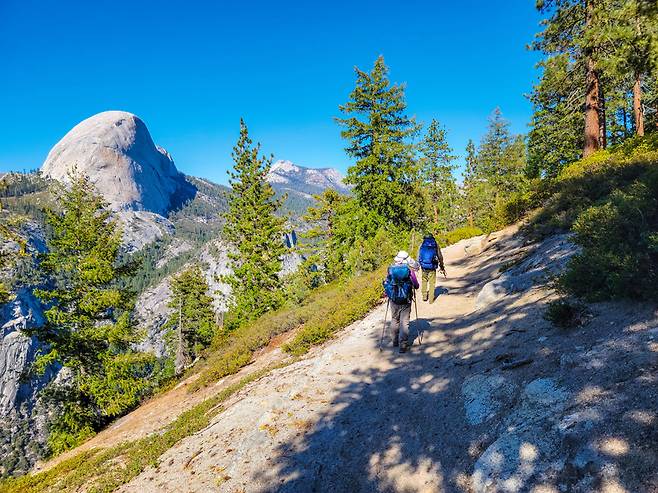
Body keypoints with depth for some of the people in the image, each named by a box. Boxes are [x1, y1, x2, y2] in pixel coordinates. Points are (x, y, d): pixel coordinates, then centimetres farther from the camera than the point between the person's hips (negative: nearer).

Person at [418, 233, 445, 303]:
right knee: (432, 283, 9)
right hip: (432, 268, -1)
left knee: (424, 281, 20)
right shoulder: (436, 245, -1)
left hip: (424, 267, 1)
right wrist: (442, 267, 14)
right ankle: (431, 299, 12)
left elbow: (418, 257, 4)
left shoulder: (422, 245, 1)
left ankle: (424, 296, 22)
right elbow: (440, 257, 3)